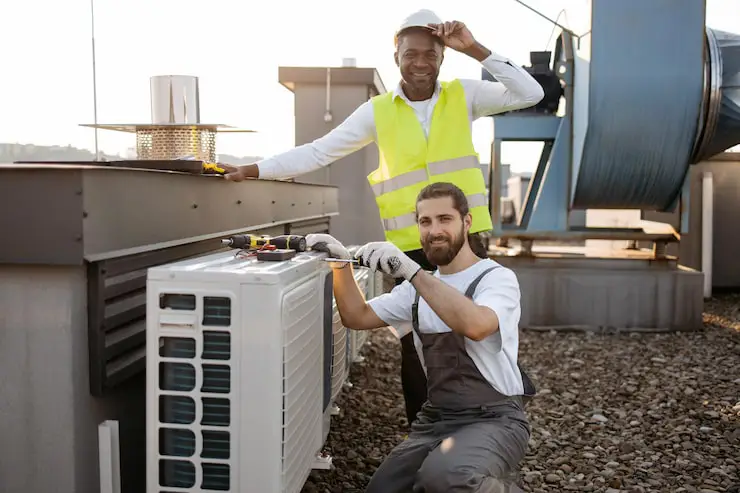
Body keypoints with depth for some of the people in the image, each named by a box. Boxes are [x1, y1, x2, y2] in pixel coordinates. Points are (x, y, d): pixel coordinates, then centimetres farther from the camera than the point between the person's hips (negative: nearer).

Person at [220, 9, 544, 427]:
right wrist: (253, 170, -4)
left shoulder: (464, 96, 4)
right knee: (417, 347, 7)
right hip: (412, 247, 0)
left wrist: (475, 49, -11)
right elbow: (318, 152, 2)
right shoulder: (378, 111, 2)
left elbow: (531, 94, -4)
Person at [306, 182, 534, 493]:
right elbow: (358, 317, 9)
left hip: (493, 419, -7)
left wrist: (411, 270, -34)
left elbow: (475, 325, -31)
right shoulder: (418, 288, 14)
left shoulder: (497, 278, -9)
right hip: (436, 420, 7)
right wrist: (341, 263, -6)